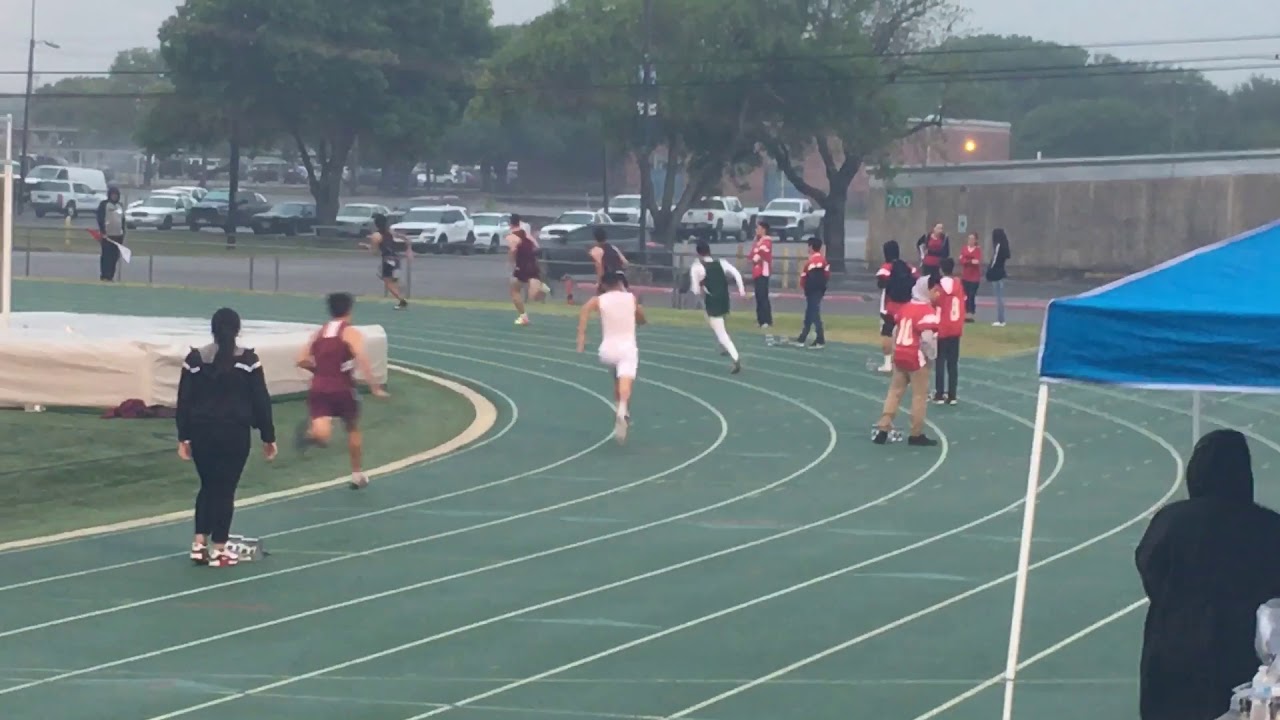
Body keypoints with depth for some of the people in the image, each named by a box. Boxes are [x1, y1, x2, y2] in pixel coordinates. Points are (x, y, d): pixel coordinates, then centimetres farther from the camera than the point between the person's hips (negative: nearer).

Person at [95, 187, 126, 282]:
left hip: (118, 235, 6)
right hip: (107, 235, -6)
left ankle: (111, 276, 11)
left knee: (115, 257, 6)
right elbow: (100, 219, -10)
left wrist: (123, 234, 14)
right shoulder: (104, 204, -3)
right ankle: (104, 276, -4)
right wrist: (103, 232, -19)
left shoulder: (120, 206, 15)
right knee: (106, 256, -6)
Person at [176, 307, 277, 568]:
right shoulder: (247, 360, -6)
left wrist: (183, 437, 8)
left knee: (207, 486, 18)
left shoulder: (195, 358, 0)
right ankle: (218, 551, 6)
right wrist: (268, 437, 5)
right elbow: (261, 400, -3)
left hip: (202, 431, 3)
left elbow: (184, 400, 2)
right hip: (234, 433, -3)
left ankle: (199, 544, 13)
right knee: (225, 490, 4)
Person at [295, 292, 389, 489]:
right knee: (353, 430, 23)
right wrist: (375, 387, -19)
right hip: (342, 389, -2)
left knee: (321, 434, -12)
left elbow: (302, 361, 7)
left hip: (318, 389, 2)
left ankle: (309, 433, -47)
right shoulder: (351, 333, -1)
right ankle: (357, 474, 32)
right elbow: (362, 360, -17)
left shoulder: (318, 333, 13)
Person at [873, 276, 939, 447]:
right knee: (920, 395, 4)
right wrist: (931, 356, -9)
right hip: (916, 358, -7)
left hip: (900, 355, 7)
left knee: (895, 392, 13)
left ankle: (883, 429, 12)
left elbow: (896, 332, 15)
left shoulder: (905, 308, 9)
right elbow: (927, 338, -24)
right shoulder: (927, 312, -16)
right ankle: (916, 434, 8)